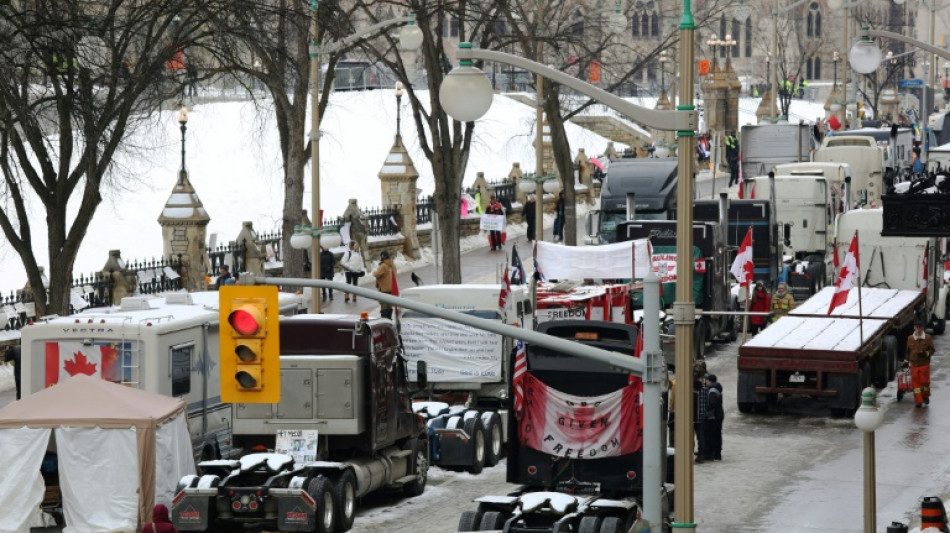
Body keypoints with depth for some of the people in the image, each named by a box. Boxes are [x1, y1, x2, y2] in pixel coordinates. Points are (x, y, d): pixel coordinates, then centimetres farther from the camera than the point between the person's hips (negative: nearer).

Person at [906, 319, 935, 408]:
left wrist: (926, 353, -19)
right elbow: (907, 351, 16)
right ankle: (918, 401, 4)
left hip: (924, 364, -2)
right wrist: (907, 360, 14)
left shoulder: (928, 338, -3)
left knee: (925, 381, 2)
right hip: (914, 365, 2)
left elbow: (932, 350, 0)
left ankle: (926, 397, 29)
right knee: (916, 383, -1)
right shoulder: (910, 338, 5)